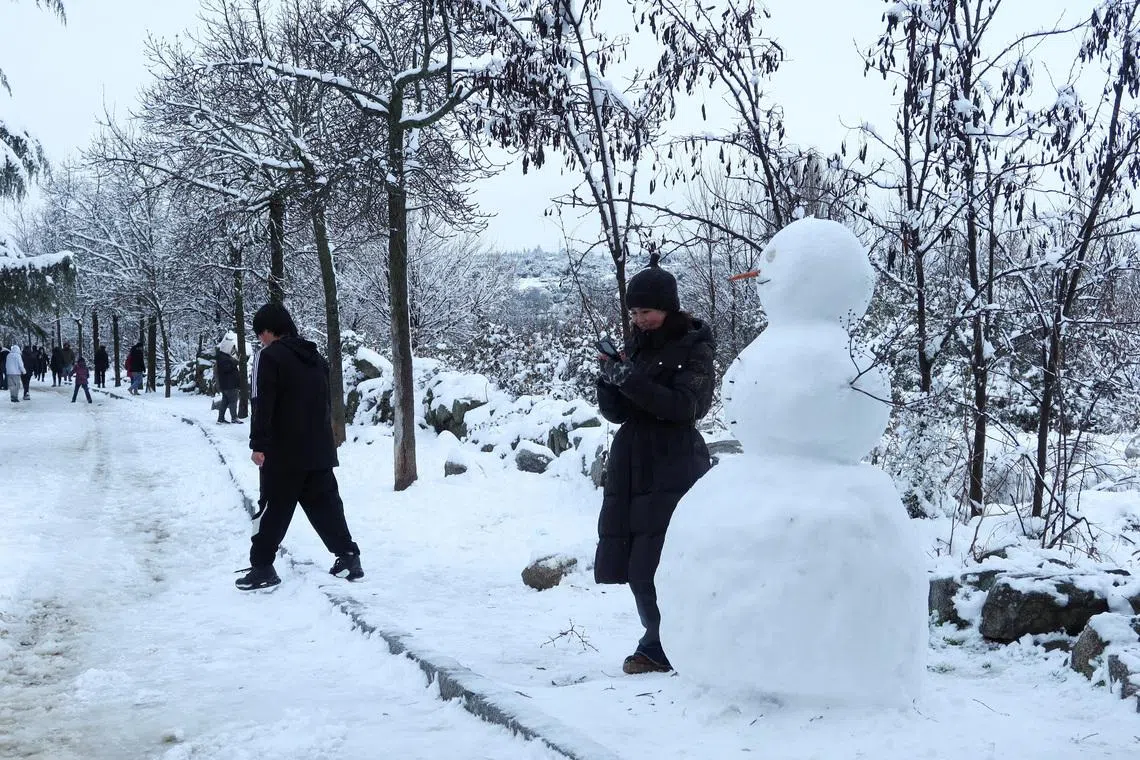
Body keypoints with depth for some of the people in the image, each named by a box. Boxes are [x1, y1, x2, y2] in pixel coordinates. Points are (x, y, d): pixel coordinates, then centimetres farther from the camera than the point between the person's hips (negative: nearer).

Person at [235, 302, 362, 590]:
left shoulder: (270, 356, -10)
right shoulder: (315, 358, 14)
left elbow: (263, 404, -17)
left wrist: (258, 444, -16)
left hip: (284, 452, -7)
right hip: (319, 451, 7)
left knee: (273, 509, 1)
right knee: (325, 504, 13)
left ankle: (262, 567, 3)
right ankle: (349, 557, 12)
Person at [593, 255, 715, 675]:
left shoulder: (693, 348, -3)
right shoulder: (636, 345, 13)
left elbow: (682, 406, -17)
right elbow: (614, 413, 11)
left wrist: (630, 380, -22)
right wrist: (609, 379, -9)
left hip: (673, 470, -6)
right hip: (631, 467, 6)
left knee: (659, 565, -14)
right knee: (633, 561, 4)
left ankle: (661, 647, -4)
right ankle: (659, 644, 14)